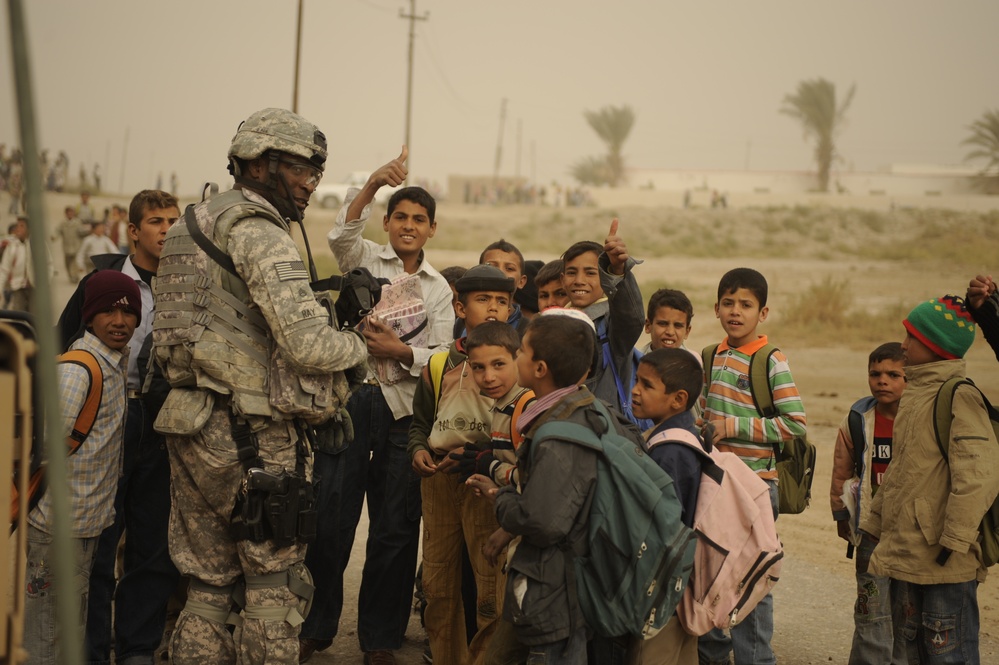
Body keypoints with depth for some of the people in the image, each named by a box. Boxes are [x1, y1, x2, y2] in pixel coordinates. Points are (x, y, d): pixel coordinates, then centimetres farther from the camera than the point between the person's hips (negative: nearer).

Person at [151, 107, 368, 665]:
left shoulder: (195, 225, 16)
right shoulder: (260, 236, -14)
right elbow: (308, 344, -22)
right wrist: (360, 344, -1)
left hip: (193, 428, 9)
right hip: (253, 436, -9)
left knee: (209, 585, 16)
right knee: (275, 585, 3)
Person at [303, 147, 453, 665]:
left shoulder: (438, 288, 12)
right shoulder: (365, 259, 6)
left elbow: (441, 358, 4)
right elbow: (341, 233, -17)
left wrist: (401, 351, -13)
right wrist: (373, 184, -28)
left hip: (404, 411, 2)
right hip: (351, 399, -2)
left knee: (395, 527, 6)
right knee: (330, 518, -1)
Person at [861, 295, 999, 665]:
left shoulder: (959, 398, -15)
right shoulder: (915, 395, 15)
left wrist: (955, 539, -22)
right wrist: (874, 524, 21)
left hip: (944, 563, -10)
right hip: (906, 555, 10)